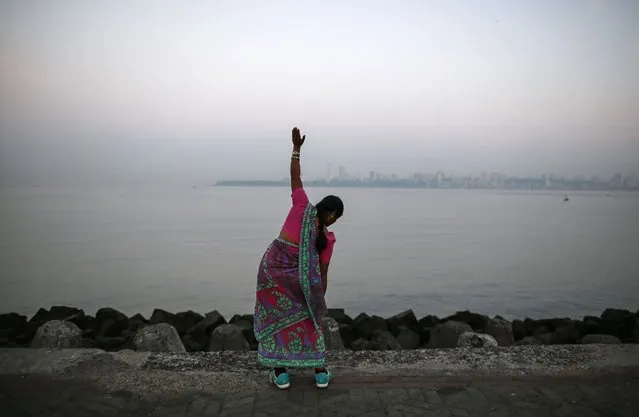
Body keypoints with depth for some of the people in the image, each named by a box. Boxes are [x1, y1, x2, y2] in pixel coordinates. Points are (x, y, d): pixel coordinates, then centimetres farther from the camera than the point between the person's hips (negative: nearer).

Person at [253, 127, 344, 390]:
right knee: (309, 319, 18)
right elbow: (323, 273, 0)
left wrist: (297, 147, 8)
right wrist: (320, 301, 11)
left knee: (275, 318, 12)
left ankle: (280, 373, 15)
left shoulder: (302, 207, -2)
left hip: (272, 268, 1)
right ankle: (320, 371, 22)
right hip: (298, 278, -1)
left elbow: (295, 176, 1)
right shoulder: (327, 238, -3)